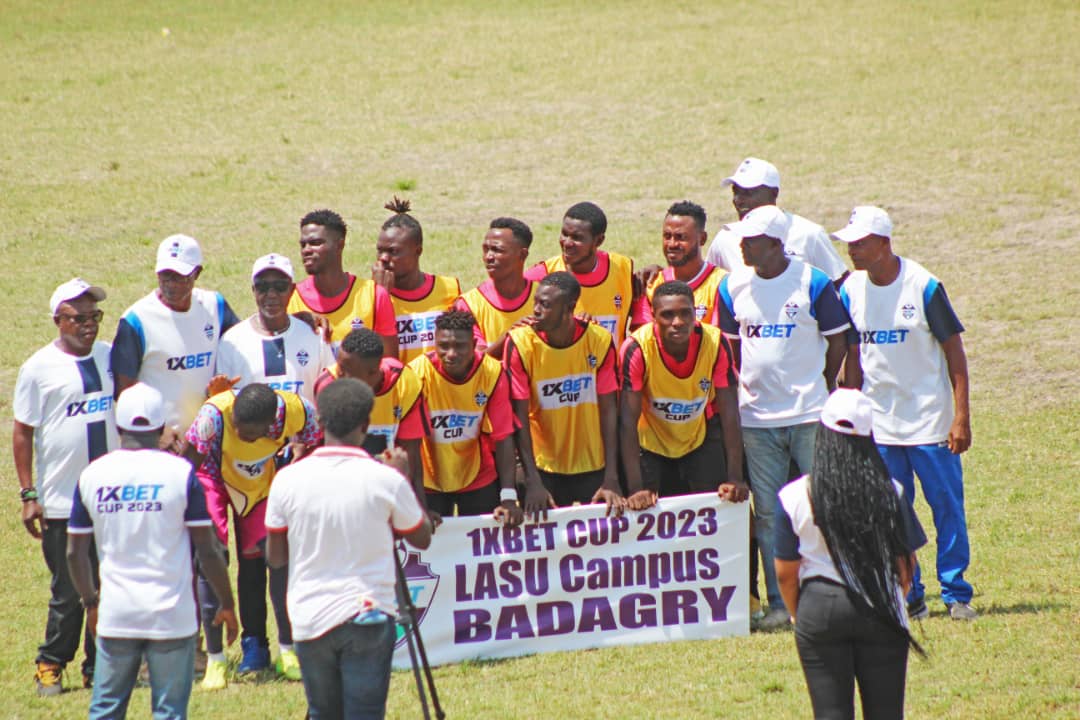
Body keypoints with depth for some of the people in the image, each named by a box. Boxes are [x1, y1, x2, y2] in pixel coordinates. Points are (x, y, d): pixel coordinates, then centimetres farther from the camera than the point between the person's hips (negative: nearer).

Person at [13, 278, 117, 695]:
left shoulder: (112, 358, 10)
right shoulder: (39, 368, -3)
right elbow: (23, 433, -2)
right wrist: (28, 494, -8)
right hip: (61, 502, -4)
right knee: (68, 593, -2)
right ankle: (50, 665, 12)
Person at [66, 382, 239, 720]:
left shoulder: (92, 476, 1)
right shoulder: (180, 473, -7)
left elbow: (75, 553, 7)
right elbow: (208, 550, -5)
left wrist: (91, 602, 23)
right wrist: (227, 604, 8)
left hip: (115, 616, 2)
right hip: (171, 616, -2)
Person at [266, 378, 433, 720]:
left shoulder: (288, 480, -4)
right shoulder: (385, 480, -9)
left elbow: (275, 557, 5)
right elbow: (422, 537, 8)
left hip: (309, 619, 2)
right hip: (368, 614, -2)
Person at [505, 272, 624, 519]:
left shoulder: (599, 341, -10)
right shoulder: (520, 343, -13)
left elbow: (608, 411, -8)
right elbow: (520, 418, -13)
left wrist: (611, 480, -13)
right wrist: (533, 482, -18)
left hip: (594, 466, 1)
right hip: (545, 468, -1)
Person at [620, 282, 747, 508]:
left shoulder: (715, 342, -23)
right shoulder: (636, 349, -29)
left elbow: (729, 413, -19)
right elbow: (628, 421, -29)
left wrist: (735, 480, -23)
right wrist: (636, 489, -34)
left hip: (701, 436, 1)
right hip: (651, 444, -1)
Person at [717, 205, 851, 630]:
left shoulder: (813, 283, -6)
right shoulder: (733, 287, 5)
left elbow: (838, 341, 2)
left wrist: (819, 389, 4)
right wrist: (742, 389, 8)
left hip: (810, 415, -3)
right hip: (757, 419, 3)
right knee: (767, 514, 3)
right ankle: (779, 602, 9)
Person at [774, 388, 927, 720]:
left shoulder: (794, 497, -9)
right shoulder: (889, 493, -7)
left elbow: (786, 572, -2)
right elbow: (905, 563, -1)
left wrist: (796, 614, 16)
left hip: (821, 608, 0)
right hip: (881, 612, 0)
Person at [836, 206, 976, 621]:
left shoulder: (923, 286, -11)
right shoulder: (851, 291, 2)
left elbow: (954, 352, -7)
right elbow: (853, 358, 11)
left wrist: (961, 417, -12)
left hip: (930, 421, -4)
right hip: (878, 426, 4)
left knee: (947, 507, -1)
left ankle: (956, 595, 6)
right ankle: (908, 598, 14)